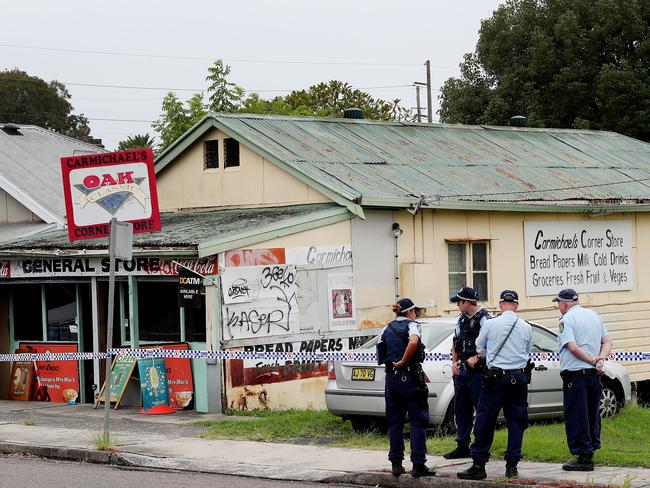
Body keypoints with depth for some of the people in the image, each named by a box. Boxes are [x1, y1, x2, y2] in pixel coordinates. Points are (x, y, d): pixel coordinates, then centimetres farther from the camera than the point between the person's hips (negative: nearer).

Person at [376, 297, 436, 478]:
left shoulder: (387, 329, 11)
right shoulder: (411, 325, -6)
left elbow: (380, 355, 9)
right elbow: (413, 342, -28)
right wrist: (403, 361, -18)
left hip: (392, 378, 6)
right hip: (410, 378, -6)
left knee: (395, 422, 12)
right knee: (418, 421, -1)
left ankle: (396, 464, 14)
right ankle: (418, 465, -5)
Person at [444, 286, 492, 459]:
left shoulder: (485, 318, -11)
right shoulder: (462, 319, 15)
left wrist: (476, 358, -19)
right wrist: (454, 362, 12)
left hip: (477, 372, -9)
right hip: (461, 371, 9)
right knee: (461, 410, 12)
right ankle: (462, 446, 20)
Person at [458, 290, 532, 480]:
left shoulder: (490, 324, -5)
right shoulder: (526, 327, 2)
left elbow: (480, 349, 10)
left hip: (495, 378, -3)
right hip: (519, 378, 3)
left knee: (485, 422, 1)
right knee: (516, 422, 9)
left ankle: (478, 466, 1)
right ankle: (512, 466, 7)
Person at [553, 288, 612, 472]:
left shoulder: (567, 319, -10)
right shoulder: (594, 316, 14)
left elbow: (572, 348, -21)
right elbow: (607, 342, 12)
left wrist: (592, 360, -14)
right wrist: (600, 359, -3)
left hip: (575, 373, -7)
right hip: (595, 374, 7)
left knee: (575, 417, -2)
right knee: (592, 414, 15)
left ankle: (584, 458, -3)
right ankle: (590, 452, 19)